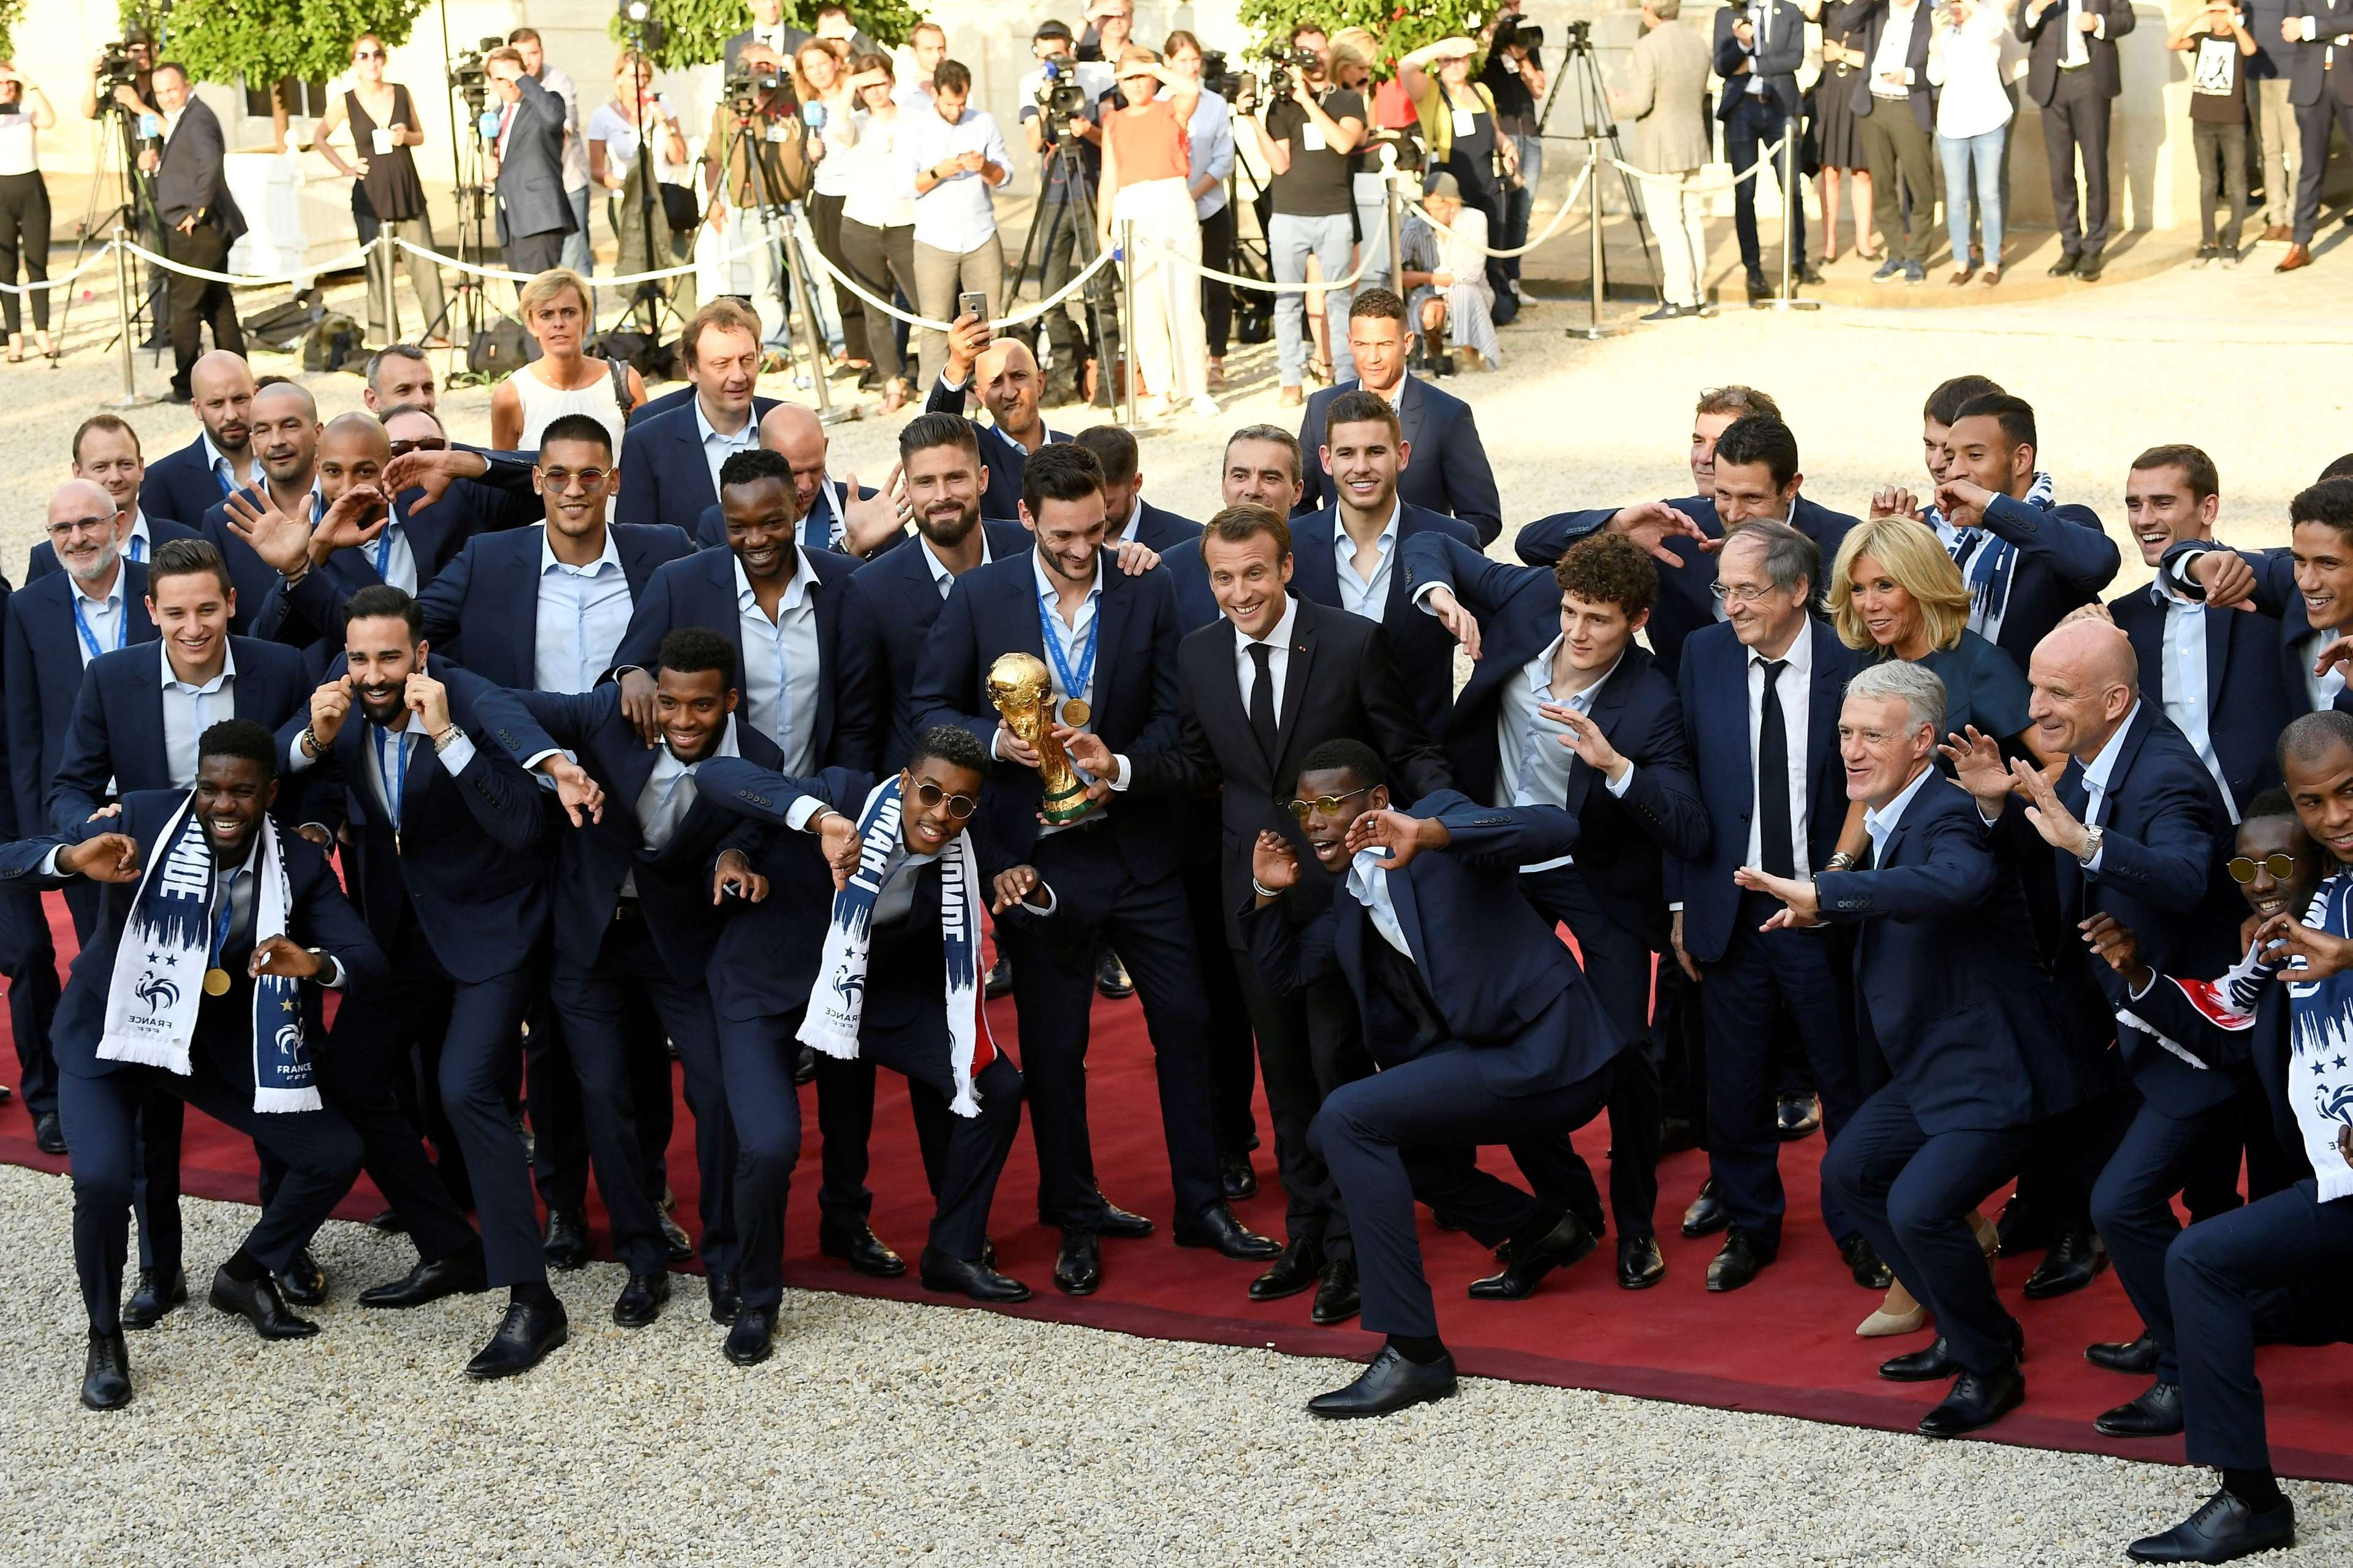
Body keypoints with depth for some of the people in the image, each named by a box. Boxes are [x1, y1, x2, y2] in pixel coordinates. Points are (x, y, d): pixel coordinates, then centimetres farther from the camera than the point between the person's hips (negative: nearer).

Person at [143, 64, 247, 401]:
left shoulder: (197, 117, -14)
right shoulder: (181, 118, 18)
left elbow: (210, 162, -30)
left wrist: (198, 209, -25)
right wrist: (156, 164, 2)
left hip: (196, 229, -11)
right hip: (209, 230, 11)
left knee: (184, 304, -8)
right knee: (217, 304, 14)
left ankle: (186, 383, -5)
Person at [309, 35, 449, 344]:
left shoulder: (401, 93, 4)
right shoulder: (346, 103, -1)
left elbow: (420, 136, 14)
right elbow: (319, 139, 11)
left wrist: (406, 136, -8)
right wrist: (345, 168, 2)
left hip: (408, 191, 2)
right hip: (371, 195, -2)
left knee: (424, 263, -2)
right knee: (379, 271, 0)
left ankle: (437, 332, 4)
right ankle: (381, 339, 5)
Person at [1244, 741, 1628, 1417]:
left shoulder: (1438, 820, -8)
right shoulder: (1351, 896, 17)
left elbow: (1556, 829, -25)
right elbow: (1282, 970, 26)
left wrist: (1431, 835, -37)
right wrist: (1269, 894, 7)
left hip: (1542, 1052, -10)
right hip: (1473, 1057, 10)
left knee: (1348, 1118, -21)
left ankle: (1413, 1353, -20)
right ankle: (1537, 1231, 25)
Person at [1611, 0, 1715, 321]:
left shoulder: (1648, 47, -17)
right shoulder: (1698, 44, 7)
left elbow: (1638, 103, -20)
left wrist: (1616, 103, 0)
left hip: (1661, 152, -7)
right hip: (1695, 147, 7)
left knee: (1668, 225, -3)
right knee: (1693, 221, 12)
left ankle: (1681, 298, -3)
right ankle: (1698, 295, 15)